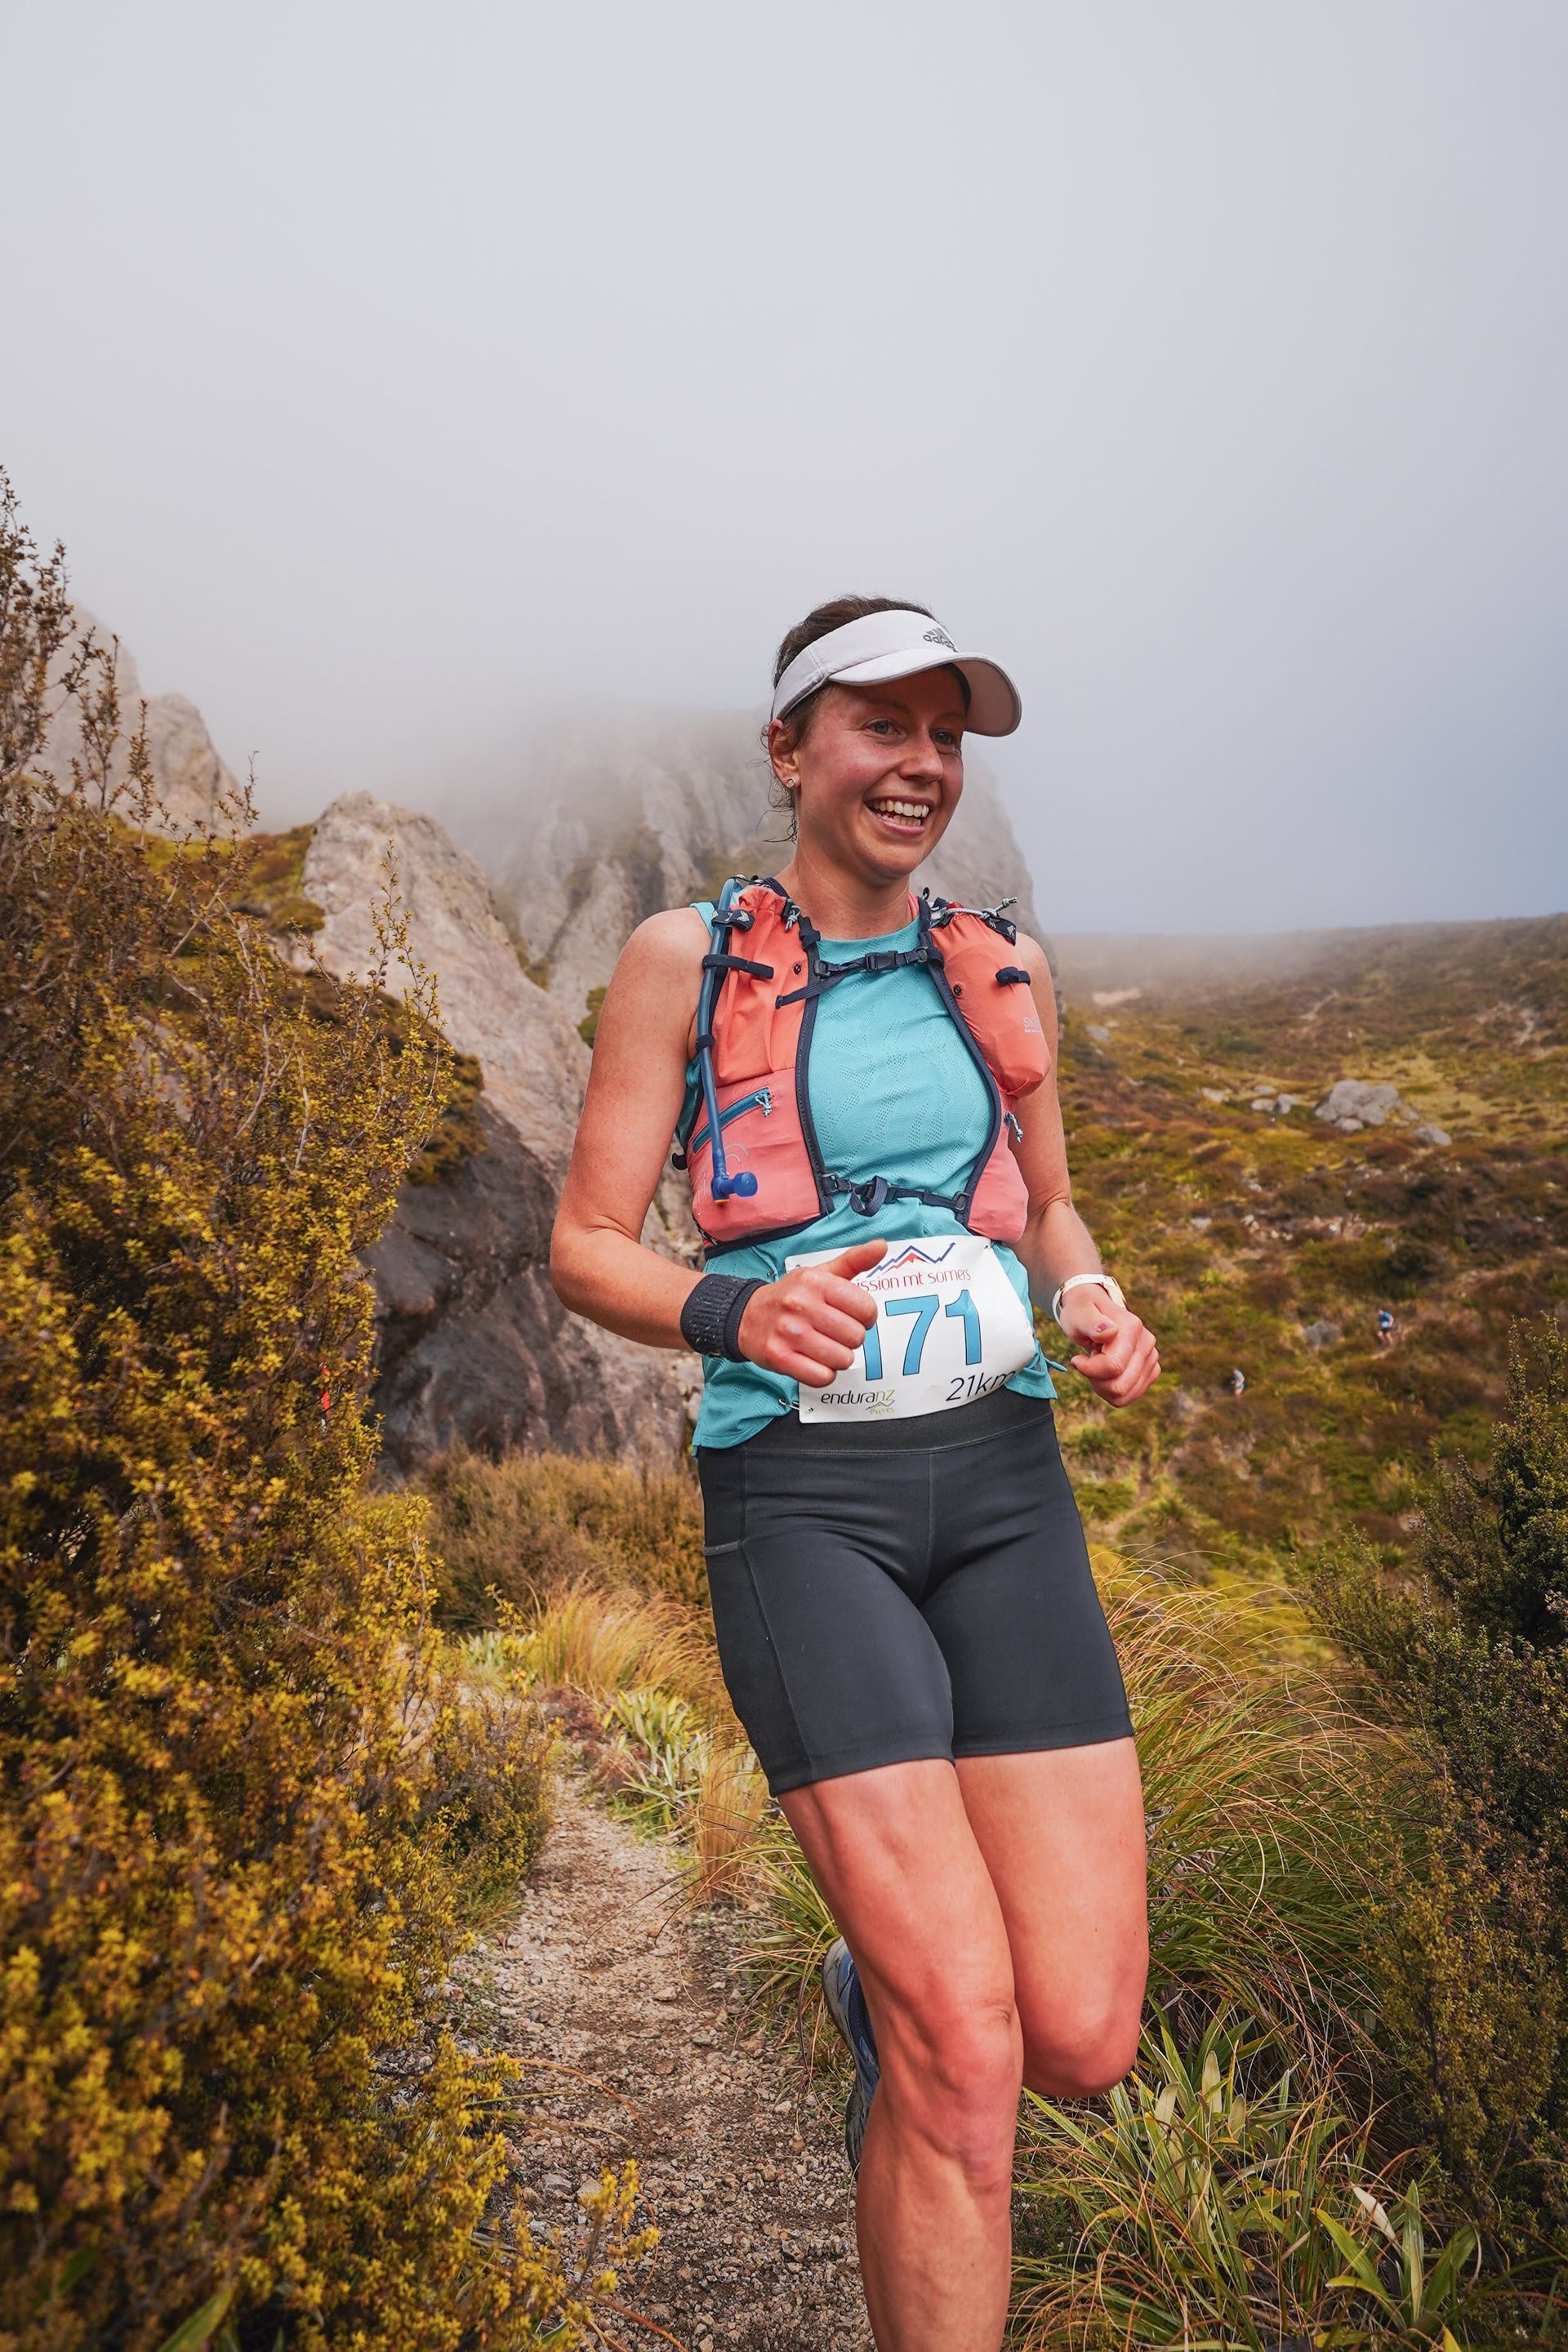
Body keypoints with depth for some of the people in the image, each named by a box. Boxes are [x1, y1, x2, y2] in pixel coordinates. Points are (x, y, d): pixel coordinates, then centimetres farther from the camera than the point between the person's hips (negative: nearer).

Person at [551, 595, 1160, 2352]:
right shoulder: (683, 960, 1)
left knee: (1082, 2037, 0)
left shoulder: (998, 968, 12)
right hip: (799, 1491, -4)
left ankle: (879, 1983, 35)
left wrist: (1096, 1307, -1)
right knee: (967, 2052, -10)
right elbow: (587, 1250, 1)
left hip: (1002, 1477, 4)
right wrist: (735, 1313, -20)